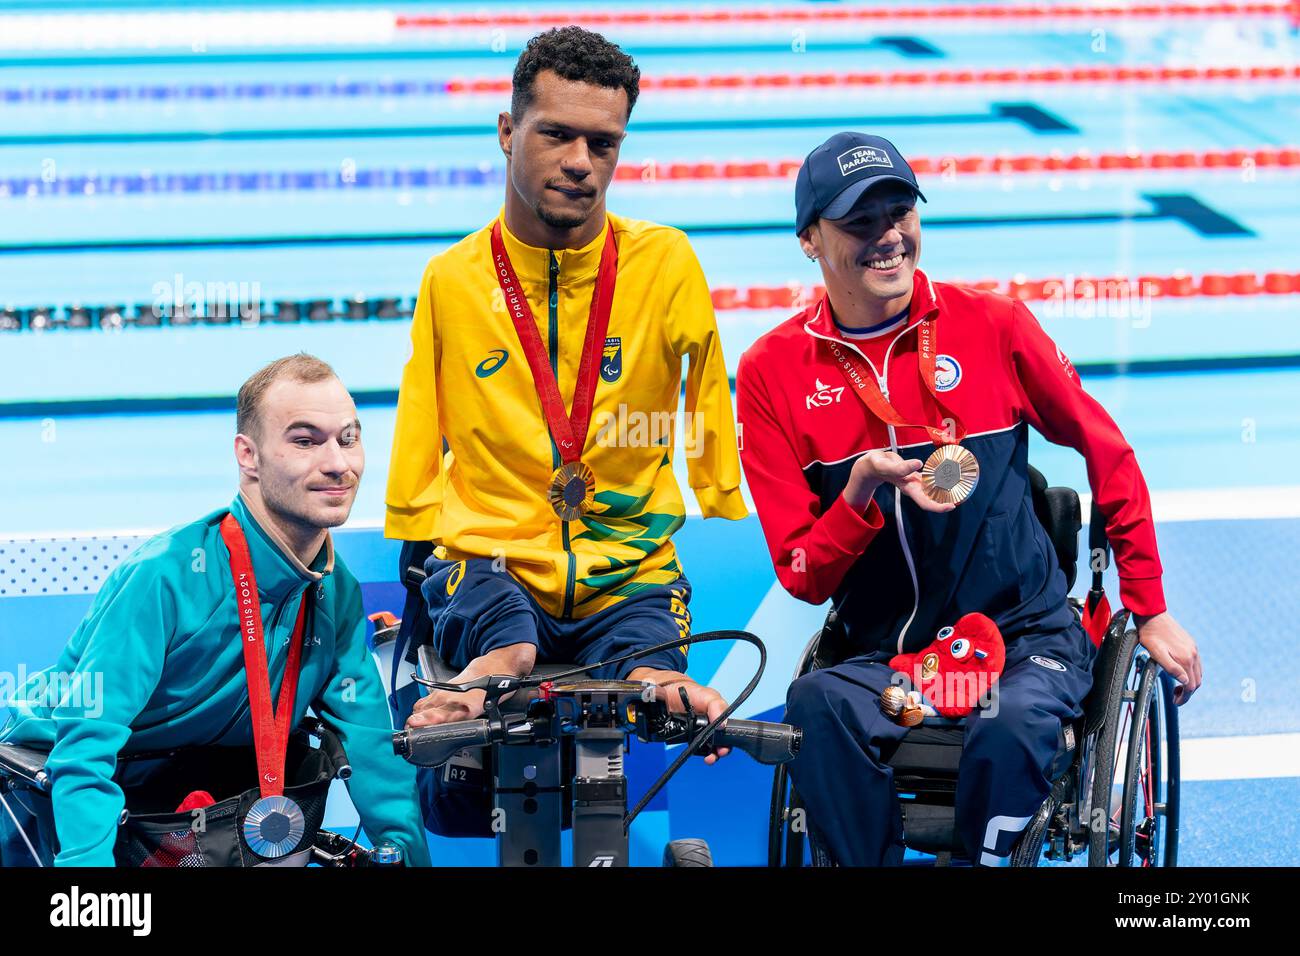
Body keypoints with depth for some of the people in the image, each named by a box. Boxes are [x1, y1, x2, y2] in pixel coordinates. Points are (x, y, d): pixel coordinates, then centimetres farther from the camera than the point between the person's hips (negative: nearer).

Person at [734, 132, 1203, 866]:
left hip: (1028, 634, -1)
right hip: (887, 657, 1)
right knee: (818, 708, -31)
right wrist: (861, 496, -22)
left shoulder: (991, 324, -2)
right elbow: (803, 577, -2)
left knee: (1010, 727, -34)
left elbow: (1107, 451, 10)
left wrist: (1151, 611, 12)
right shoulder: (776, 371, -1)